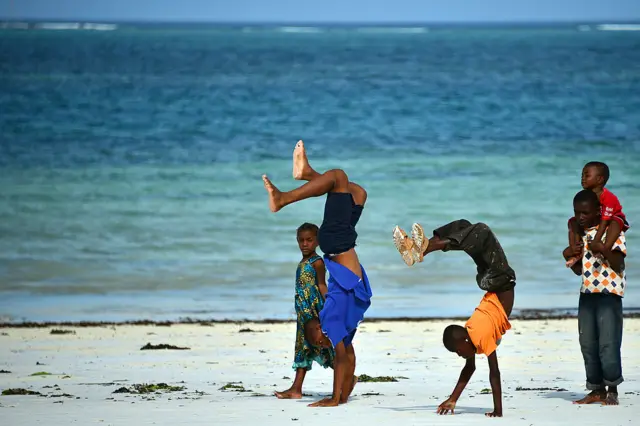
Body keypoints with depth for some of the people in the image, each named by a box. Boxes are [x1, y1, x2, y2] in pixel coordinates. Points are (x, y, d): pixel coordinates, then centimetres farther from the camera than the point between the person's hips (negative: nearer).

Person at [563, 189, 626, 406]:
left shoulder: (612, 231, -6)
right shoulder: (580, 234, 14)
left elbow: (618, 265, -11)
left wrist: (603, 249, -26)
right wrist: (568, 256, 1)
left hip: (609, 293, -7)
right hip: (587, 293, 7)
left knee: (608, 343, -11)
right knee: (588, 345, 5)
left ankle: (612, 390, -5)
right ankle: (597, 390, 11)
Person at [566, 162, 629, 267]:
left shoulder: (608, 198, -28)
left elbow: (604, 222, -34)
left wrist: (595, 243, -41)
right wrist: (575, 244, -28)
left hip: (609, 225, -6)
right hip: (592, 224, 6)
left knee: (616, 221, -38)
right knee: (572, 221, -7)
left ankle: (606, 248, -48)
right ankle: (576, 253, -13)